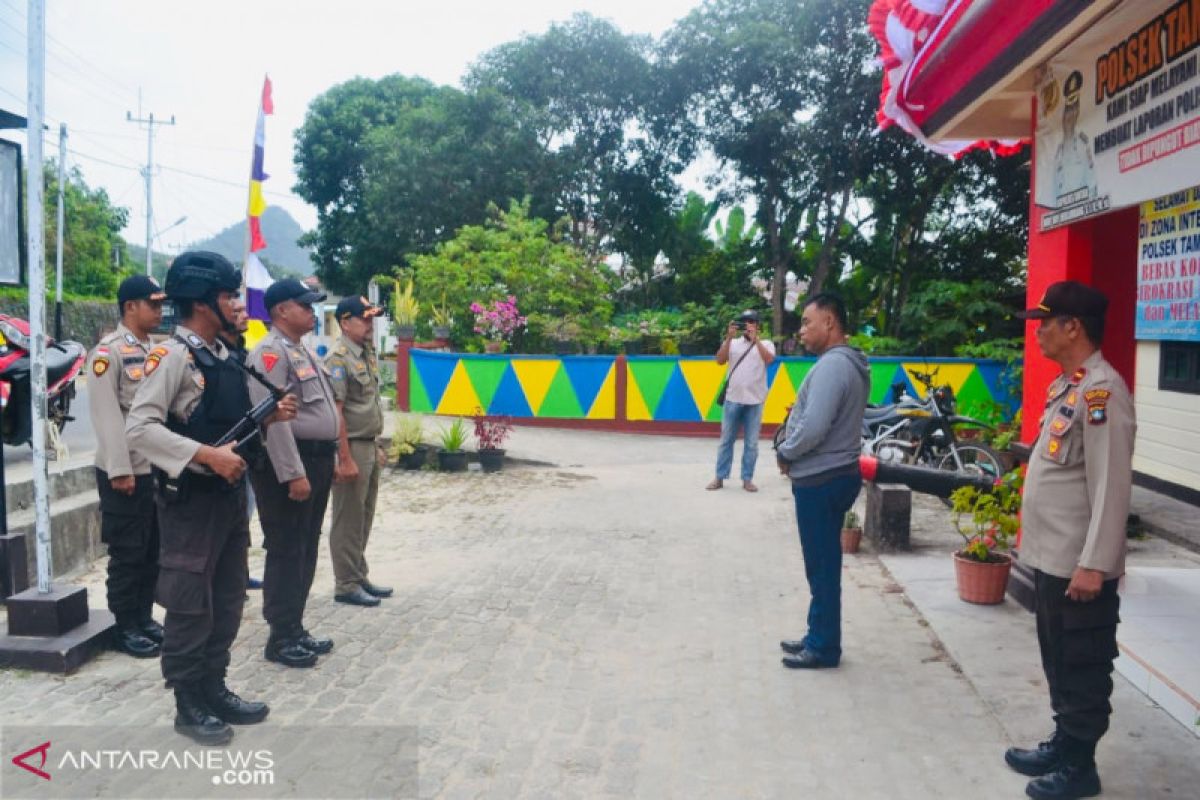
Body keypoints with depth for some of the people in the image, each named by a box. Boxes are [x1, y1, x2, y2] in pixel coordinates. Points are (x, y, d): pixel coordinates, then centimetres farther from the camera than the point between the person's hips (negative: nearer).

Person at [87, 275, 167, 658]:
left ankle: (144, 617, 26)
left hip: (161, 467, 7)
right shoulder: (108, 352, -11)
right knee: (127, 553, 3)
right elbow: (107, 415, -17)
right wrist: (120, 469, -21)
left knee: (155, 551, 14)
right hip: (127, 470, -7)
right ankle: (125, 627, 14)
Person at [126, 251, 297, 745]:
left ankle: (215, 690, 30)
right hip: (190, 501, -9)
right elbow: (139, 428, -24)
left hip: (229, 496, 9)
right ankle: (189, 706, 18)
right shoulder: (172, 355, -15)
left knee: (227, 602, 16)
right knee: (190, 607, 4)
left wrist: (267, 417, 2)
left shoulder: (223, 355, 11)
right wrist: (207, 456, -29)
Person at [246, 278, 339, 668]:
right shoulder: (270, 352, -14)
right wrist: (293, 473, -24)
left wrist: (329, 458, 17)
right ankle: (281, 638, 9)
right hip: (288, 465, -10)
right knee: (286, 553, -2)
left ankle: (296, 628, 26)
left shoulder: (305, 350, 17)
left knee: (306, 551, 15)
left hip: (317, 460, 10)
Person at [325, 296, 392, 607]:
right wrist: (345, 459, -21)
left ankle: (359, 577, 26)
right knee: (348, 520, 1)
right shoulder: (338, 359, -14)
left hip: (369, 446, 9)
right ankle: (346, 585, 10)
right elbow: (335, 412, -19)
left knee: (364, 517, 15)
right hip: (351, 447, -9)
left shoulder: (367, 354, 13)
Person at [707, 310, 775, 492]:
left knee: (751, 443, 4)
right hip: (732, 400, 1)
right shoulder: (733, 343, 8)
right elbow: (720, 360, -4)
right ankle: (719, 477, 15)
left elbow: (769, 359, -15)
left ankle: (747, 479, 13)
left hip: (754, 401, -1)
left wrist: (755, 339, -18)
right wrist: (729, 337, -12)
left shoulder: (766, 343, 4)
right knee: (726, 440, 8)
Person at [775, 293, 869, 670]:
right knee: (823, 564, 16)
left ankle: (824, 647, 10)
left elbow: (813, 427, -27)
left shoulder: (831, 365, -20)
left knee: (822, 566, 0)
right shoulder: (849, 363, 13)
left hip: (820, 480, -10)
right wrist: (793, 454, 8)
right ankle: (819, 637, 26)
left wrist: (785, 454, -10)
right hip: (832, 475, 10)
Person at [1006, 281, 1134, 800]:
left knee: (1082, 670, 6)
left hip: (1079, 566, -9)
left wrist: (1094, 564, -23)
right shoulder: (1066, 385, 11)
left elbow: (1112, 485, -23)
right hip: (1050, 558, 9)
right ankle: (1062, 745, 35)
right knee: (1058, 663, 20)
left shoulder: (1102, 388, -19)